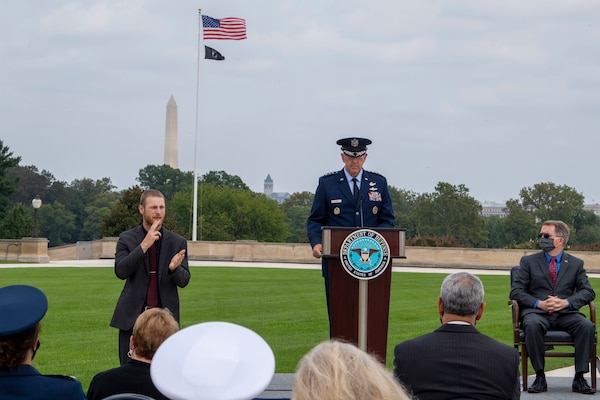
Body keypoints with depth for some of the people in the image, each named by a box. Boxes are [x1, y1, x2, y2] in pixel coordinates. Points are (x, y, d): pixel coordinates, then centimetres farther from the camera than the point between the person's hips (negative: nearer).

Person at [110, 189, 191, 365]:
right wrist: (144, 245, -20)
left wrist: (174, 268, -21)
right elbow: (120, 271, -11)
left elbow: (184, 281, 2)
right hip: (133, 316, 0)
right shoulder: (127, 239, 3)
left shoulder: (177, 242, 6)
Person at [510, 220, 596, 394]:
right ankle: (540, 377, -26)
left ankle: (579, 377, -23)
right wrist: (539, 304, -13)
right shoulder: (528, 261, 12)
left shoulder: (576, 264, 14)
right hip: (537, 312, -1)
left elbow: (588, 291, 4)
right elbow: (516, 291, 4)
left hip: (566, 314, 1)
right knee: (532, 325, -37)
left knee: (587, 326, -30)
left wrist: (566, 302, -15)